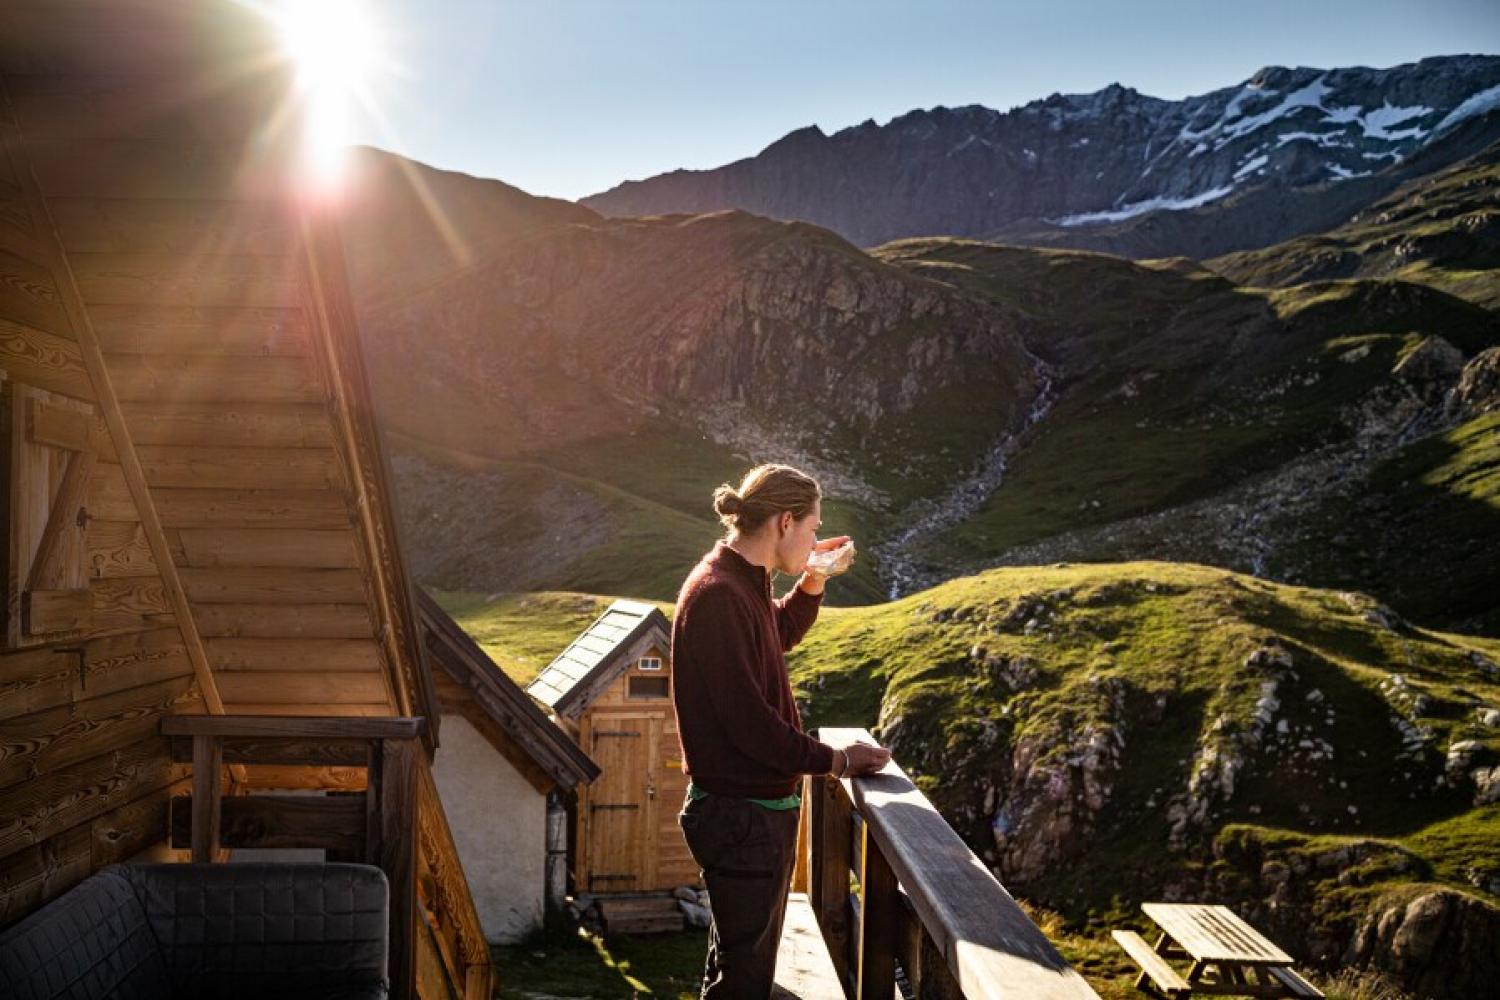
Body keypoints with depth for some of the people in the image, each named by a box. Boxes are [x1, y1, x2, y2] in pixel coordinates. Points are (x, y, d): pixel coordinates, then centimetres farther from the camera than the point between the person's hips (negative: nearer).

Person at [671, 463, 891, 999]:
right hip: (742, 814, -10)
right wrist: (834, 760, -14)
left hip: (757, 808, 10)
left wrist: (812, 583, 10)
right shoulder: (718, 595, -24)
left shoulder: (742, 582, 7)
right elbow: (749, 721, -25)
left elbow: (779, 637, 28)